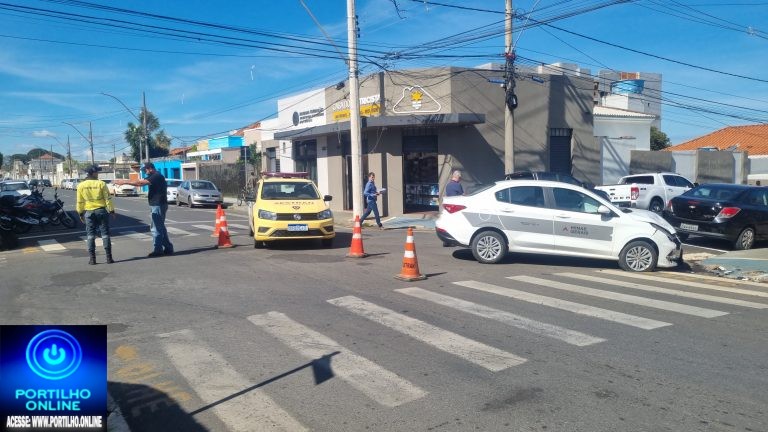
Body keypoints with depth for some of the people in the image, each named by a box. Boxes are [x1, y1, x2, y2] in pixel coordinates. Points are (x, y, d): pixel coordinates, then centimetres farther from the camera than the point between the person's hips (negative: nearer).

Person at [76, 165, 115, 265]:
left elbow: (79, 202, 4)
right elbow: (108, 198, -8)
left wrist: (80, 213, 14)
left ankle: (92, 258, 6)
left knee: (90, 235, 8)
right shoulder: (101, 184, -8)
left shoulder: (81, 185, 0)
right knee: (105, 234, 3)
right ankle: (109, 257, 1)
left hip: (89, 212, 2)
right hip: (101, 211, -2)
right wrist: (111, 210, 0)